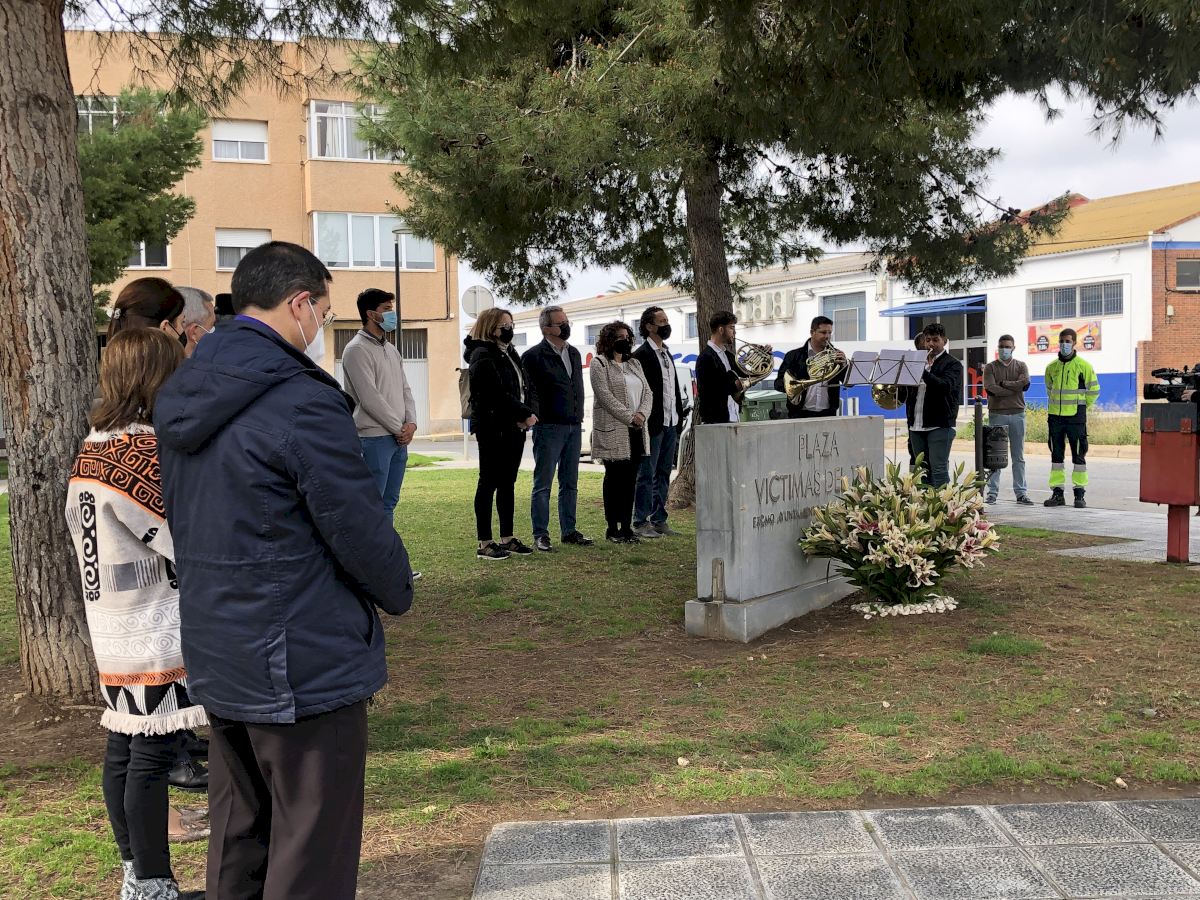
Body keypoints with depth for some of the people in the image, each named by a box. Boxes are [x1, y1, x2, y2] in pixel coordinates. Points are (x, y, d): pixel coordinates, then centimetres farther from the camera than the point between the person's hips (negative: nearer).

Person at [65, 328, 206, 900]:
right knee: (153, 755, 0)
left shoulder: (91, 449, 8)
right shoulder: (147, 451, -19)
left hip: (112, 633, 9)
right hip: (158, 634, -9)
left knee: (123, 751, 15)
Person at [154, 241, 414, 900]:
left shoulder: (181, 402, 7)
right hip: (305, 668, -9)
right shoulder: (301, 403, -21)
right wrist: (400, 593, 3)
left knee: (237, 843, 21)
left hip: (216, 661, 9)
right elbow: (363, 533, -16)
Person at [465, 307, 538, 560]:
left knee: (508, 483, 12)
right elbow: (498, 395, -19)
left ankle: (507, 538, 18)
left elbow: (525, 387, 15)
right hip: (493, 428, -9)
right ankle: (484, 544, 0)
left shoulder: (510, 354, 18)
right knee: (489, 482, -4)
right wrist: (525, 414, -14)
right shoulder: (483, 356, -10)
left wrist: (528, 412, -4)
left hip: (514, 427, 9)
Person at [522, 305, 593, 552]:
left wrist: (578, 418, 15)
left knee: (570, 484, 11)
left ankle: (569, 531, 19)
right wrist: (535, 417, -15)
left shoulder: (574, 354, 15)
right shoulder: (534, 356, -8)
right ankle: (540, 535, 3)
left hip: (574, 427, 7)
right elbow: (529, 391, -9)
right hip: (549, 428, -7)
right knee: (543, 485, -2)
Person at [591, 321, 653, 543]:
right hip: (613, 431, -6)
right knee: (614, 478, -2)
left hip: (636, 431, 6)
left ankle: (626, 526, 11)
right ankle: (612, 528, 4)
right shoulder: (599, 364, -3)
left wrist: (642, 413, -7)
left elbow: (647, 392, 12)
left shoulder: (634, 364, 18)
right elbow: (605, 396, -13)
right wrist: (629, 417, -16)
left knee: (630, 478, 6)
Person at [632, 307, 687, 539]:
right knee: (647, 474, -3)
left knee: (664, 473, 12)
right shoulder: (641, 355, -10)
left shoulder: (667, 353, 17)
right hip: (653, 424, -8)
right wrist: (644, 422, -18)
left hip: (671, 424, 8)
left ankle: (659, 520, 19)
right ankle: (641, 523, 2)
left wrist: (680, 414, 12)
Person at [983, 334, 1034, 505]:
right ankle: (992, 492, 3)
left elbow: (1024, 383, -8)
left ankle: (1021, 493, 7)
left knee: (1018, 457, 4)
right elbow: (990, 388, -10)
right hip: (997, 414, -1)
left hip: (1017, 414, 2)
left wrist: (1003, 383, -6)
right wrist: (1013, 389, -7)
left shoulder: (1021, 366, 11)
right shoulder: (990, 367, 7)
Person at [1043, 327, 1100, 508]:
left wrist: (1080, 407, 4)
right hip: (1055, 416, 4)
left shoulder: (1083, 365, -4)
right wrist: (1056, 405, 14)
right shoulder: (1051, 367, 8)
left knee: (1079, 455, -1)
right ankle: (1057, 493, 13)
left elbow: (1094, 390, 3)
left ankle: (1080, 494, 4)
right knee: (1056, 455, 7)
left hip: (1076, 417, -4)